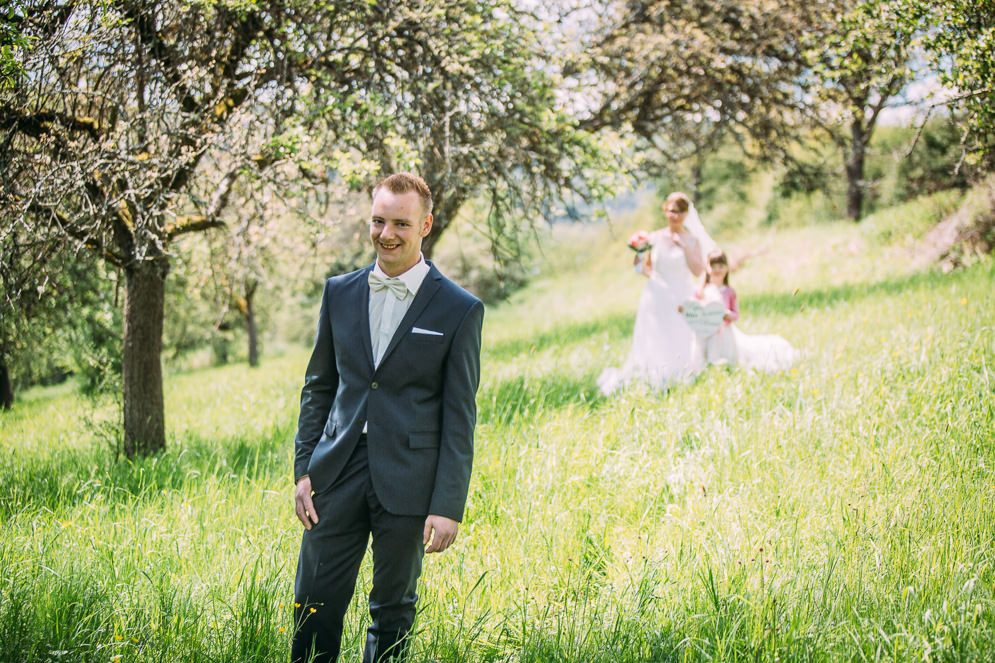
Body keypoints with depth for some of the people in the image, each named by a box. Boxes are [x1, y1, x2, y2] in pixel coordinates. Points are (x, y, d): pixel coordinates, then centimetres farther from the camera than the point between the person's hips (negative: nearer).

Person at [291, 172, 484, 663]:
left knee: (393, 611, 10)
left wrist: (449, 506, -9)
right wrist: (303, 469, 5)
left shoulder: (459, 310, -4)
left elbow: (459, 417, -4)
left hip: (407, 480, -3)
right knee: (315, 604, 3)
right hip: (338, 473, 3)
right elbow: (318, 387, 14)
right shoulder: (339, 292, 8)